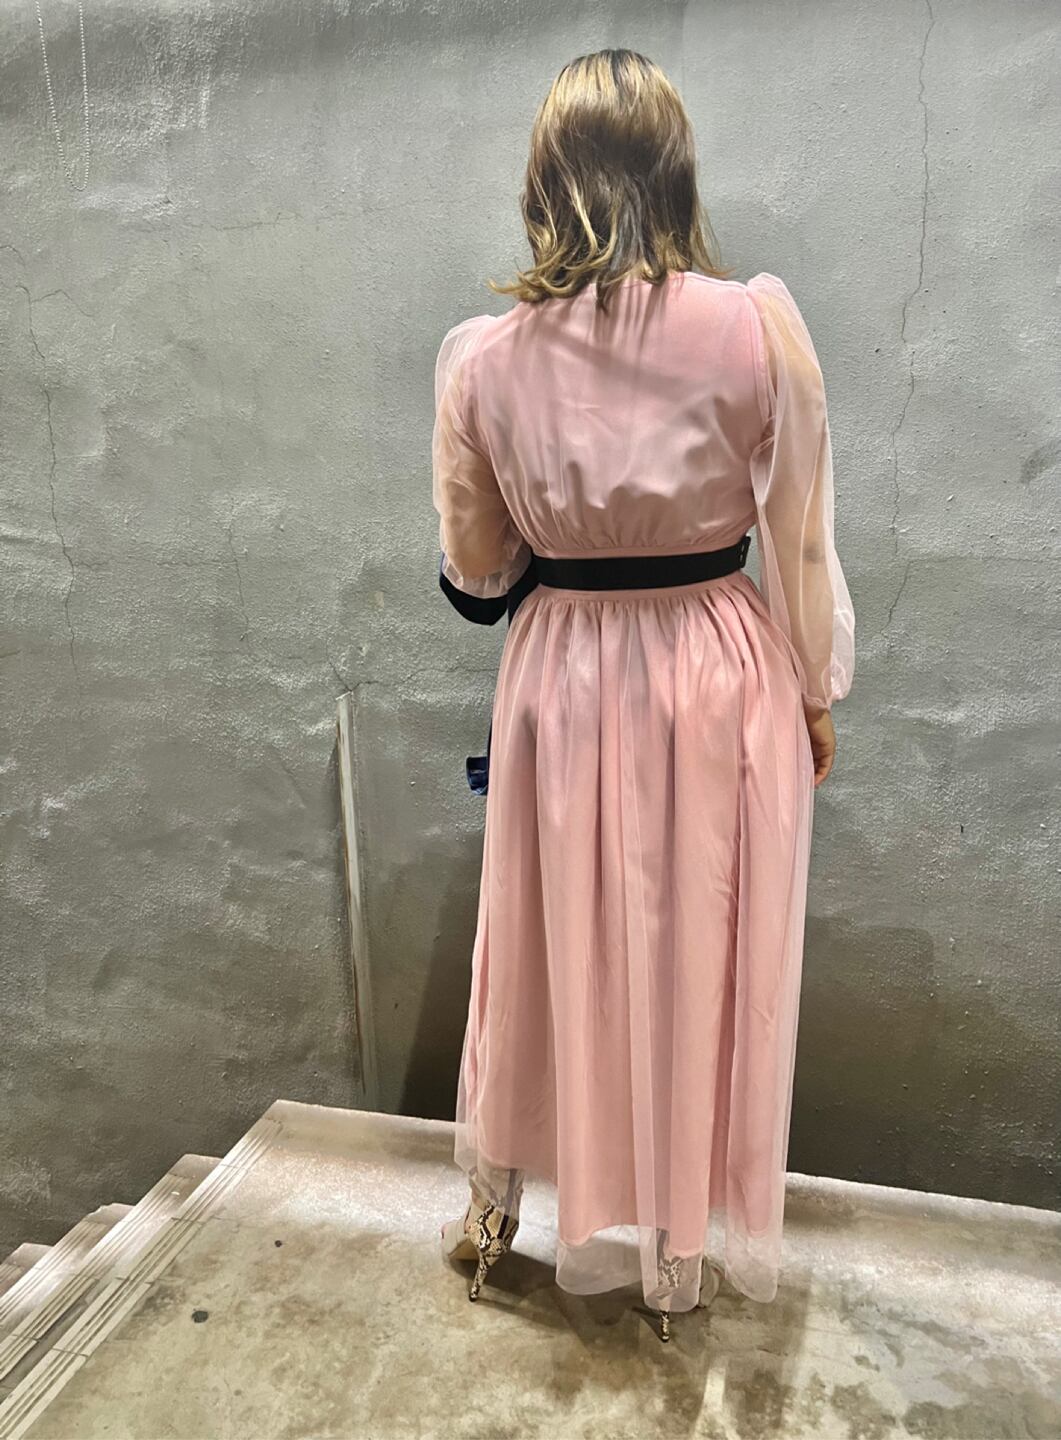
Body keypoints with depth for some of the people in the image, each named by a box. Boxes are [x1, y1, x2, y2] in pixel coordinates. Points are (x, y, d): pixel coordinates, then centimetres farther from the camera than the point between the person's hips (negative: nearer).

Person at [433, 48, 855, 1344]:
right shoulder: (757, 325, -11)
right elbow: (800, 542, -5)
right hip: (720, 674, -1)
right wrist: (818, 692, 8)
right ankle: (687, 1236, 37)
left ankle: (498, 1203, 40)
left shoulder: (482, 353, -6)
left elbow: (474, 570, 0)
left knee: (550, 944, 19)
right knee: (705, 954, 16)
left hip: (561, 679, 2)